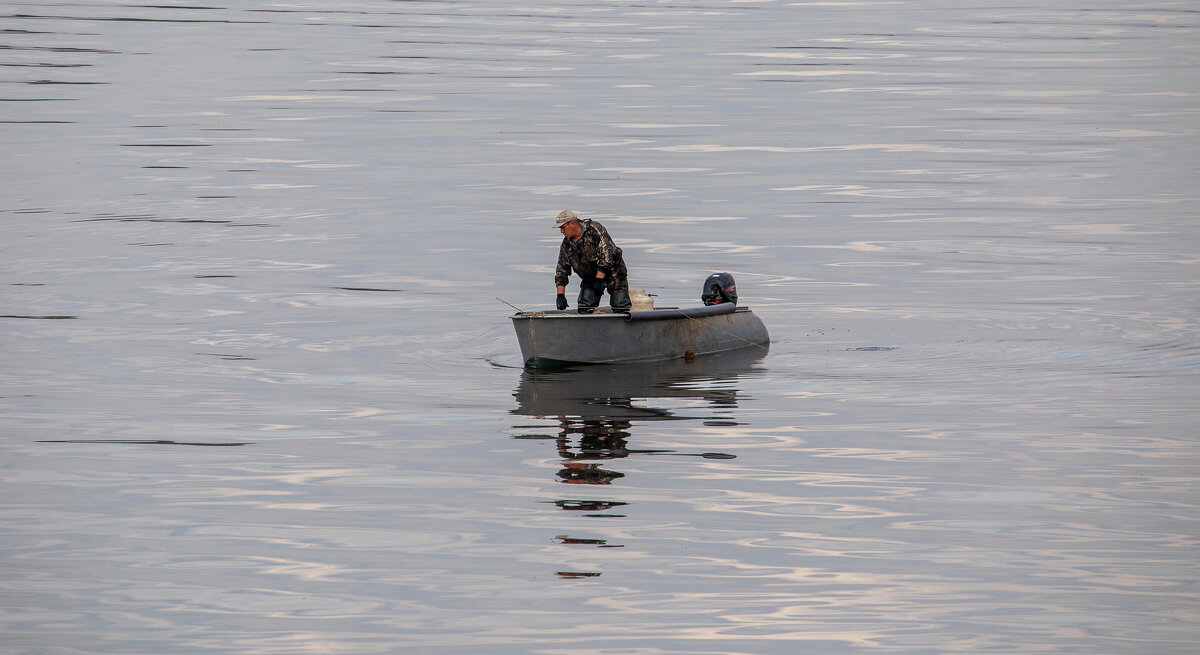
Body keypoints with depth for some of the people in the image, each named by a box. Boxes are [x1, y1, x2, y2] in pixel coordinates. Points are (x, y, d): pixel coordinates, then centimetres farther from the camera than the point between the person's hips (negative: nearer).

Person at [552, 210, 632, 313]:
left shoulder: (594, 230, -22)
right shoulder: (566, 244, -2)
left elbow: (606, 254, -28)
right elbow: (561, 270, 2)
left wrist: (599, 279, -32)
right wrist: (560, 295, -9)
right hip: (590, 276, 6)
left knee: (621, 308, -14)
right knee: (584, 308, -7)